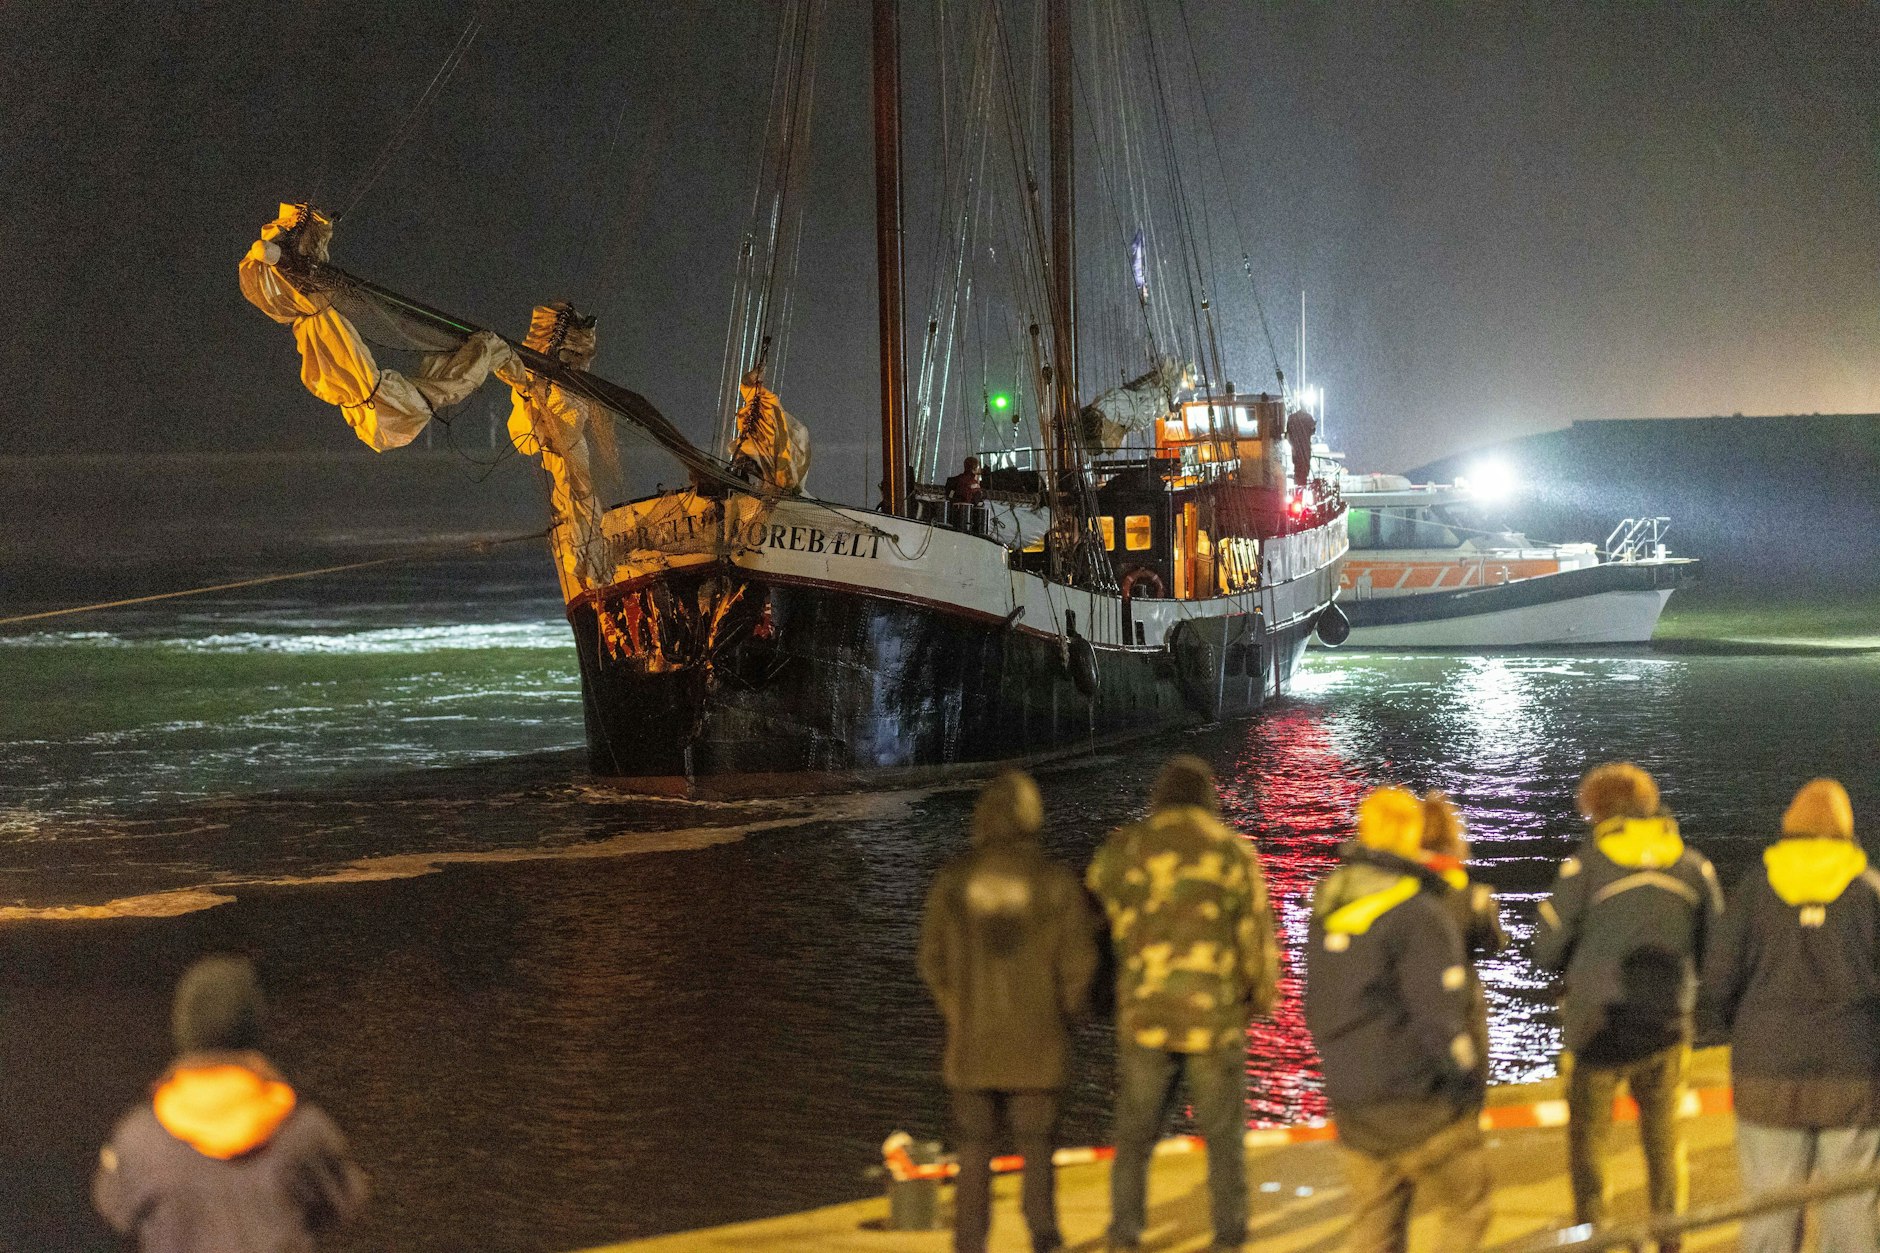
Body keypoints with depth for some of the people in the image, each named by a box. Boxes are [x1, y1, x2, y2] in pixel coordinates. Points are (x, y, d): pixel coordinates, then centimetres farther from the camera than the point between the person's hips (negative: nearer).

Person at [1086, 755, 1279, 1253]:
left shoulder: (1123, 849, 0)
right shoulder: (1233, 851, -3)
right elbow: (1257, 935, -1)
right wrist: (1263, 995, 16)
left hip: (1144, 1016, 1)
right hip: (1217, 1017, -1)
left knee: (1134, 1138, 11)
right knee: (1225, 1139, 13)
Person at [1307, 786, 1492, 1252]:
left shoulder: (1328, 905, 7)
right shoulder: (1418, 914, -17)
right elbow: (1441, 1013, -18)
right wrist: (1470, 1078, -5)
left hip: (1351, 1103, 7)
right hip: (1418, 1100, -7)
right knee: (1467, 1212, 8)